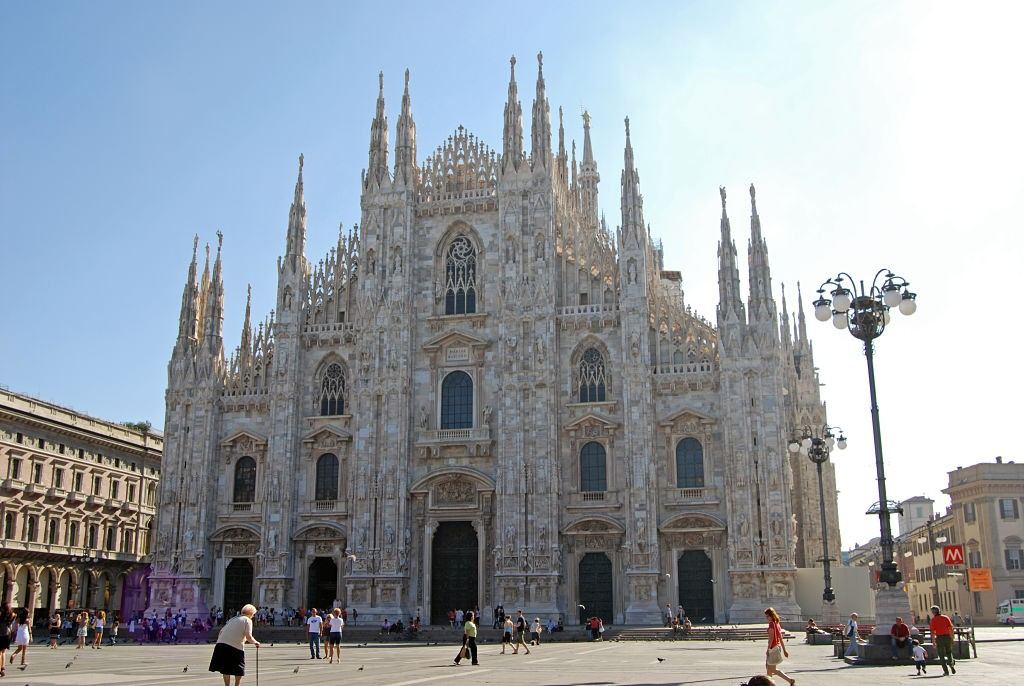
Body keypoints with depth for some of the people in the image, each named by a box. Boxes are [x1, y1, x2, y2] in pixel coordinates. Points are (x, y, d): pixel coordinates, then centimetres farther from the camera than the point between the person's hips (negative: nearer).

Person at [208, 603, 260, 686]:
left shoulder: (232, 619, 24)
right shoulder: (247, 620, 2)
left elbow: (221, 631, 21)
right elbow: (248, 637, -8)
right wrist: (256, 642, 8)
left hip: (221, 643, 6)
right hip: (236, 646, -6)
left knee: (226, 670, 13)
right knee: (239, 670, 12)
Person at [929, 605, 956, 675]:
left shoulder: (933, 620, -3)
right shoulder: (946, 618, 5)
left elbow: (933, 632, -7)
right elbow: (951, 629, 1)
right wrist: (952, 638, 7)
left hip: (939, 638, -3)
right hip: (947, 637, 3)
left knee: (942, 655, 7)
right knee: (949, 652, 21)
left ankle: (946, 671, 4)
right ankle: (952, 665, 0)